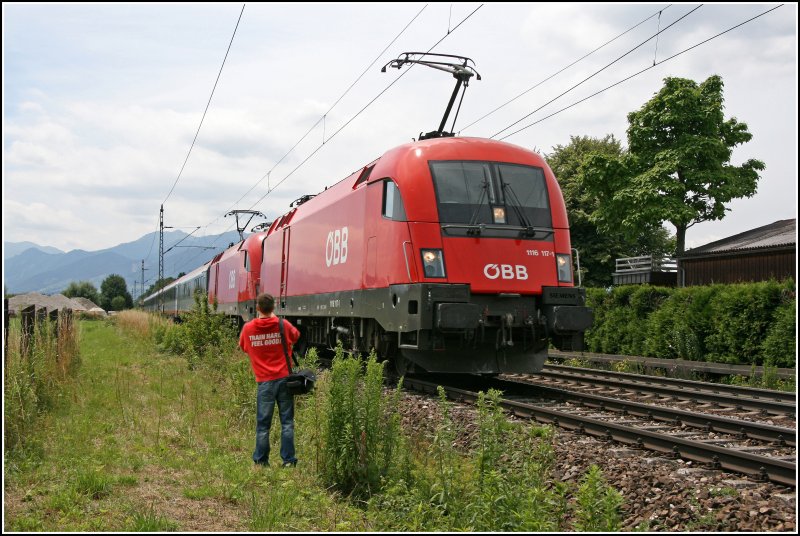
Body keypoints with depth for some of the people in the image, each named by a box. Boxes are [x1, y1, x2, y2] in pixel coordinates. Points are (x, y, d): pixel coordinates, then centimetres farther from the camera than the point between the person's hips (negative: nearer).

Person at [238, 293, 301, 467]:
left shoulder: (248, 328, -3)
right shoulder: (283, 325, -4)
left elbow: (242, 347, 16)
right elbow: (296, 336, 17)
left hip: (264, 381, 0)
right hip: (284, 378, 0)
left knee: (263, 423, 8)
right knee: (287, 422, 6)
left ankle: (261, 461, 13)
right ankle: (288, 460, 5)